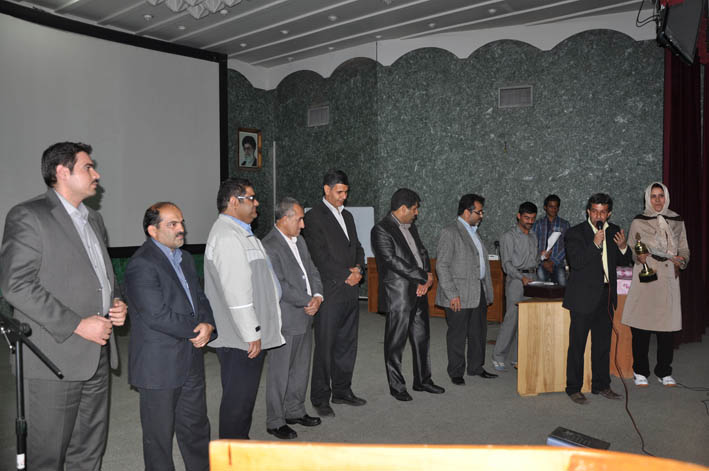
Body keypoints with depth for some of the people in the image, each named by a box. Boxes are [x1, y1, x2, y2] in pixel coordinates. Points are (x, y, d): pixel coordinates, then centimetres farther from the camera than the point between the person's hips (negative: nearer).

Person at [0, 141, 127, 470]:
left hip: (97, 356, 8)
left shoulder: (93, 219, 17)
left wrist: (116, 302, 5)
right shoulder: (28, 216, -9)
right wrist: (77, 325, -19)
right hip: (55, 357, -7)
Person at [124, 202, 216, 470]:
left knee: (196, 428, 19)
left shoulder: (185, 258, 12)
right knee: (159, 435, 9)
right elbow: (157, 315, -23)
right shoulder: (142, 264, -17)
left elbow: (199, 298, 14)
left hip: (190, 361, 8)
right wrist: (196, 331, -14)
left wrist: (208, 324, -7)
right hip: (159, 366, -8)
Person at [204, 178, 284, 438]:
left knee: (243, 396, 20)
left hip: (250, 335, 10)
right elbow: (236, 292, -23)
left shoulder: (241, 232, 16)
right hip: (242, 339, -10)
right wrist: (251, 334, -20)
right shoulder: (227, 236, -19)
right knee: (238, 398, 1)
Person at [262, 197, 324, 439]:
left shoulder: (299, 241, 13)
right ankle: (275, 422, 16)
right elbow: (280, 286, -20)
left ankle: (295, 411, 34)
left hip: (305, 318, 9)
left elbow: (312, 272, 14)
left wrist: (317, 297, -4)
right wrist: (307, 302, -13)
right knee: (280, 373, 3)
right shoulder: (269, 246, -16)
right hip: (285, 321, -8)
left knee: (301, 368, 18)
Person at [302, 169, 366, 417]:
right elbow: (320, 256, -14)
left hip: (351, 290, 7)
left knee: (347, 344, 14)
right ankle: (320, 398, 11)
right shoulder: (314, 216, -8)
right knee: (325, 347, 0)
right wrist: (346, 276, -11)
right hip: (329, 292, -7)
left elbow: (357, 247, 18)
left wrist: (358, 269, -2)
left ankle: (342, 391, 27)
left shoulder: (347, 216, 17)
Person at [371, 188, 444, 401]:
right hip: (398, 295, -8)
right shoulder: (381, 230, -13)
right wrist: (424, 277, -16)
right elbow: (393, 261, -21)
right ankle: (396, 386, 16)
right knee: (395, 343, 3)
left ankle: (422, 380, 30)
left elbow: (422, 251, 17)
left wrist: (427, 276, -2)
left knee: (422, 338, 16)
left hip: (418, 292, 8)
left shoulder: (410, 227, 15)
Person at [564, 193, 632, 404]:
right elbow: (576, 262, -17)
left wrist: (623, 247, -6)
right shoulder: (575, 233, -7)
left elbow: (624, 262, 14)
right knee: (577, 345, 0)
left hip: (606, 296, 5)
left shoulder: (613, 231, 10)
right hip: (584, 297, -5)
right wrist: (595, 244, -24)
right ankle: (573, 388, 10)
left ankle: (601, 385, 26)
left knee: (603, 343, 14)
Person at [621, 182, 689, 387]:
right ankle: (640, 371, 11)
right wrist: (638, 256, -16)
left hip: (668, 278, 2)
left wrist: (681, 260, -5)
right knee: (641, 327, -2)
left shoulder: (677, 221, 12)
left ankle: (664, 372, 17)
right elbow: (629, 249, 5)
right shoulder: (638, 222, 4)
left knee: (666, 328, 3)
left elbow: (684, 249, 16)